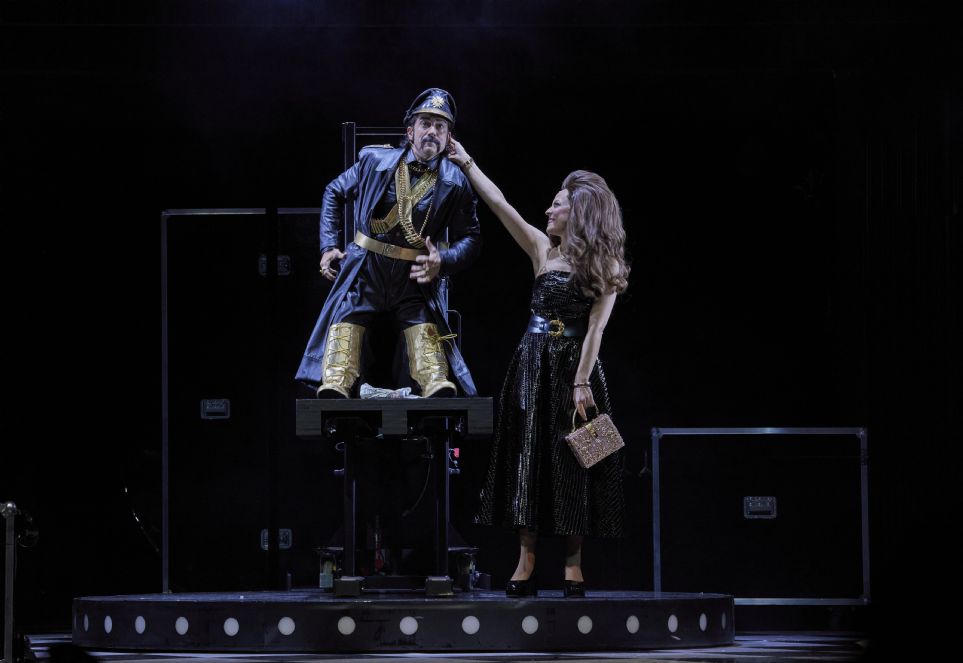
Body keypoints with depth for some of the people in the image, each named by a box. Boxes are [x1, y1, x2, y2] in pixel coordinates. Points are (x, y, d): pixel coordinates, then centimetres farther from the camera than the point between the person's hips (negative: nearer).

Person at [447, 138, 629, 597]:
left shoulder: (605, 265, -2)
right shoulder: (543, 249, 8)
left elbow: (595, 328, -8)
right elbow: (499, 204, 9)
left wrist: (582, 383, -14)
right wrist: (466, 162, 11)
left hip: (572, 367, -4)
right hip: (533, 365, 4)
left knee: (571, 465, -1)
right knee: (526, 458, 1)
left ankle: (572, 566, 4)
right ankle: (526, 563, 4)